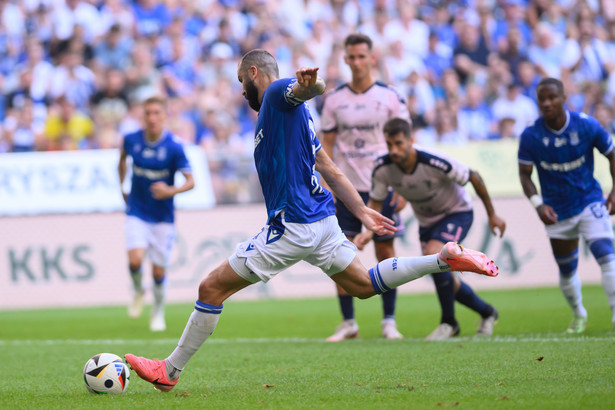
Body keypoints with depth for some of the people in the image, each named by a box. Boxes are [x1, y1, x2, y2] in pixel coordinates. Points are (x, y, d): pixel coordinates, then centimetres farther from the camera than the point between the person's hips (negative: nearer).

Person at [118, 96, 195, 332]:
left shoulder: (174, 147, -14)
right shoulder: (131, 140, -6)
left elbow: (190, 181, -11)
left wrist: (171, 191, -29)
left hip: (163, 217, -1)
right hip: (137, 213, 1)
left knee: (159, 270, 2)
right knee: (135, 260, -20)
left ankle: (158, 312, 29)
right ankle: (138, 291, 14)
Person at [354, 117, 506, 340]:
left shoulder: (435, 162, -35)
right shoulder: (382, 169, -23)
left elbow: (474, 177, -19)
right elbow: (375, 202, -7)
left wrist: (492, 214, -10)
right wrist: (368, 232, -28)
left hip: (457, 212, -6)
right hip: (427, 220, 6)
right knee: (445, 280, 11)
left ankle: (448, 322, -15)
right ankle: (486, 312, 38)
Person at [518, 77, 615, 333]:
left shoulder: (587, 126, -13)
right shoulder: (530, 137, -12)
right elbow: (525, 173, -2)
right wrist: (538, 204, -16)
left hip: (590, 203, -1)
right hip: (557, 213, 2)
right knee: (566, 270, 12)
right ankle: (578, 315, 37)